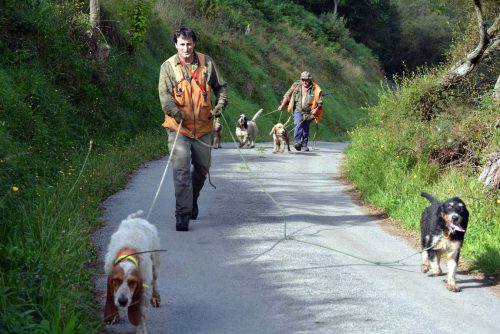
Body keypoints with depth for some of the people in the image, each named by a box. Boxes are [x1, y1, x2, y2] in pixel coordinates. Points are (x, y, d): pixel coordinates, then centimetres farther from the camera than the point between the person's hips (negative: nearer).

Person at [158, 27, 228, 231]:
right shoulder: (168, 66, -3)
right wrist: (174, 110, -28)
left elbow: (221, 86, 13)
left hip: (203, 126, 3)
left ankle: (192, 199, 42)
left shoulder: (207, 63, 3)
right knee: (182, 170, -12)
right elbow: (164, 94, -11)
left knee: (202, 167, 17)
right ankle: (183, 214, -9)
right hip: (178, 127, -3)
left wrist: (220, 104, -5)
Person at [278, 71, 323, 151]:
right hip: (298, 110, -1)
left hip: (308, 112, 1)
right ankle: (297, 142, -30)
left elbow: (320, 102, -2)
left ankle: (304, 144, 24)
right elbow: (287, 95, 6)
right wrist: (282, 105, 2)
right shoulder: (296, 85, -1)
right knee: (298, 124, -22)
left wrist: (316, 109, -18)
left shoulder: (315, 89, -5)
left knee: (306, 128, 10)